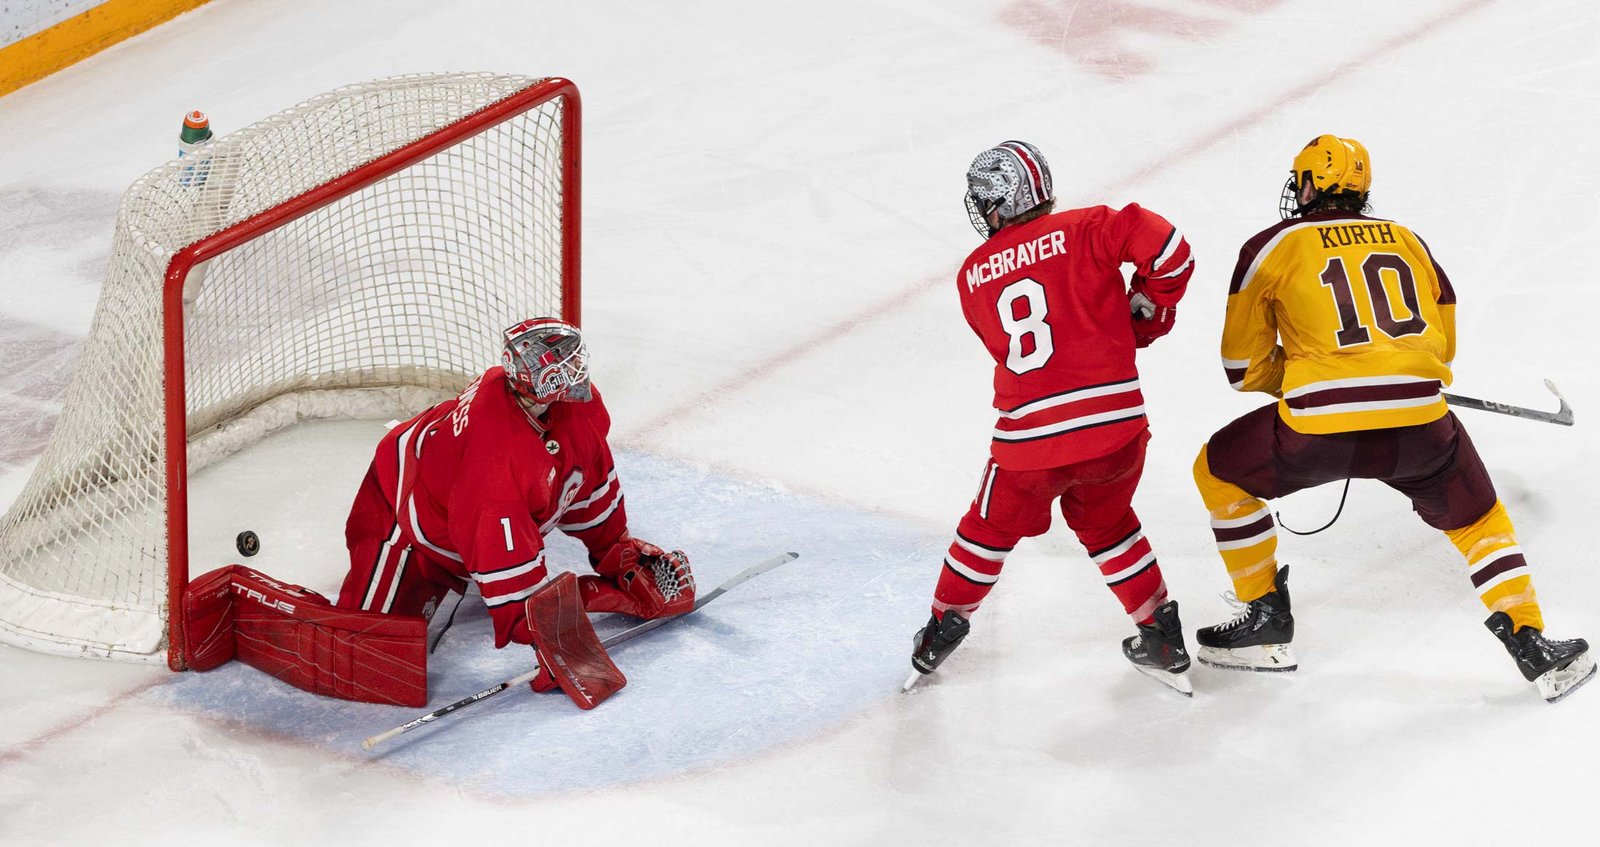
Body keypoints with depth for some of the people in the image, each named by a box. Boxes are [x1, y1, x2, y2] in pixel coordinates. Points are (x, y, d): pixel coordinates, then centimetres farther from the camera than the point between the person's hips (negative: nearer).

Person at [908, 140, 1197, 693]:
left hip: (1029, 436, 0)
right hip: (1116, 426, 0)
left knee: (992, 526, 25)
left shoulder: (972, 276, 8)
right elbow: (1169, 252, -10)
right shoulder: (1085, 231, 0)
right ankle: (1164, 641, 29)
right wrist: (1145, 315, 7)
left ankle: (944, 628, 38)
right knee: (1105, 523, 27)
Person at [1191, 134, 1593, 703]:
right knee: (1478, 518, 28)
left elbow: (1243, 367, 13)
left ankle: (1267, 622, 24)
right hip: (1421, 428, 3)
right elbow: (1441, 347, 28)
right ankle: (1531, 645, 17)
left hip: (1319, 428, -3)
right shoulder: (1407, 241, 20)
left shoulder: (1272, 248, 10)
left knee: (1219, 471, 23)